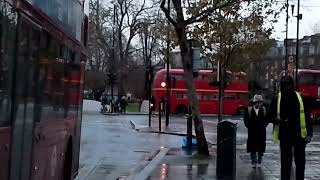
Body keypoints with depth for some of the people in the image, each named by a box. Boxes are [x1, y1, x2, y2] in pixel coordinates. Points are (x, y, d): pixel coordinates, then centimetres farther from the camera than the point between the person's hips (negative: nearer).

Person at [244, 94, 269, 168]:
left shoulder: (264, 110, 2)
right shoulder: (249, 110, -1)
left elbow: (267, 120, 5)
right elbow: (246, 120, 3)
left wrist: (263, 126, -8)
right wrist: (250, 127, -6)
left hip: (261, 132, 1)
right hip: (252, 132, -1)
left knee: (260, 148, 3)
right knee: (252, 148, 2)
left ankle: (259, 162, 13)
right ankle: (253, 162, 11)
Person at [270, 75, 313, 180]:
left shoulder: (300, 98, 0)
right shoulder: (277, 99, 1)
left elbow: (307, 116, 1)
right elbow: (271, 115, 8)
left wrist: (309, 133, -5)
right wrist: (276, 119, -15)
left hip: (300, 135, 0)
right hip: (285, 136, 0)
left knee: (300, 162, 6)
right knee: (285, 162, 6)